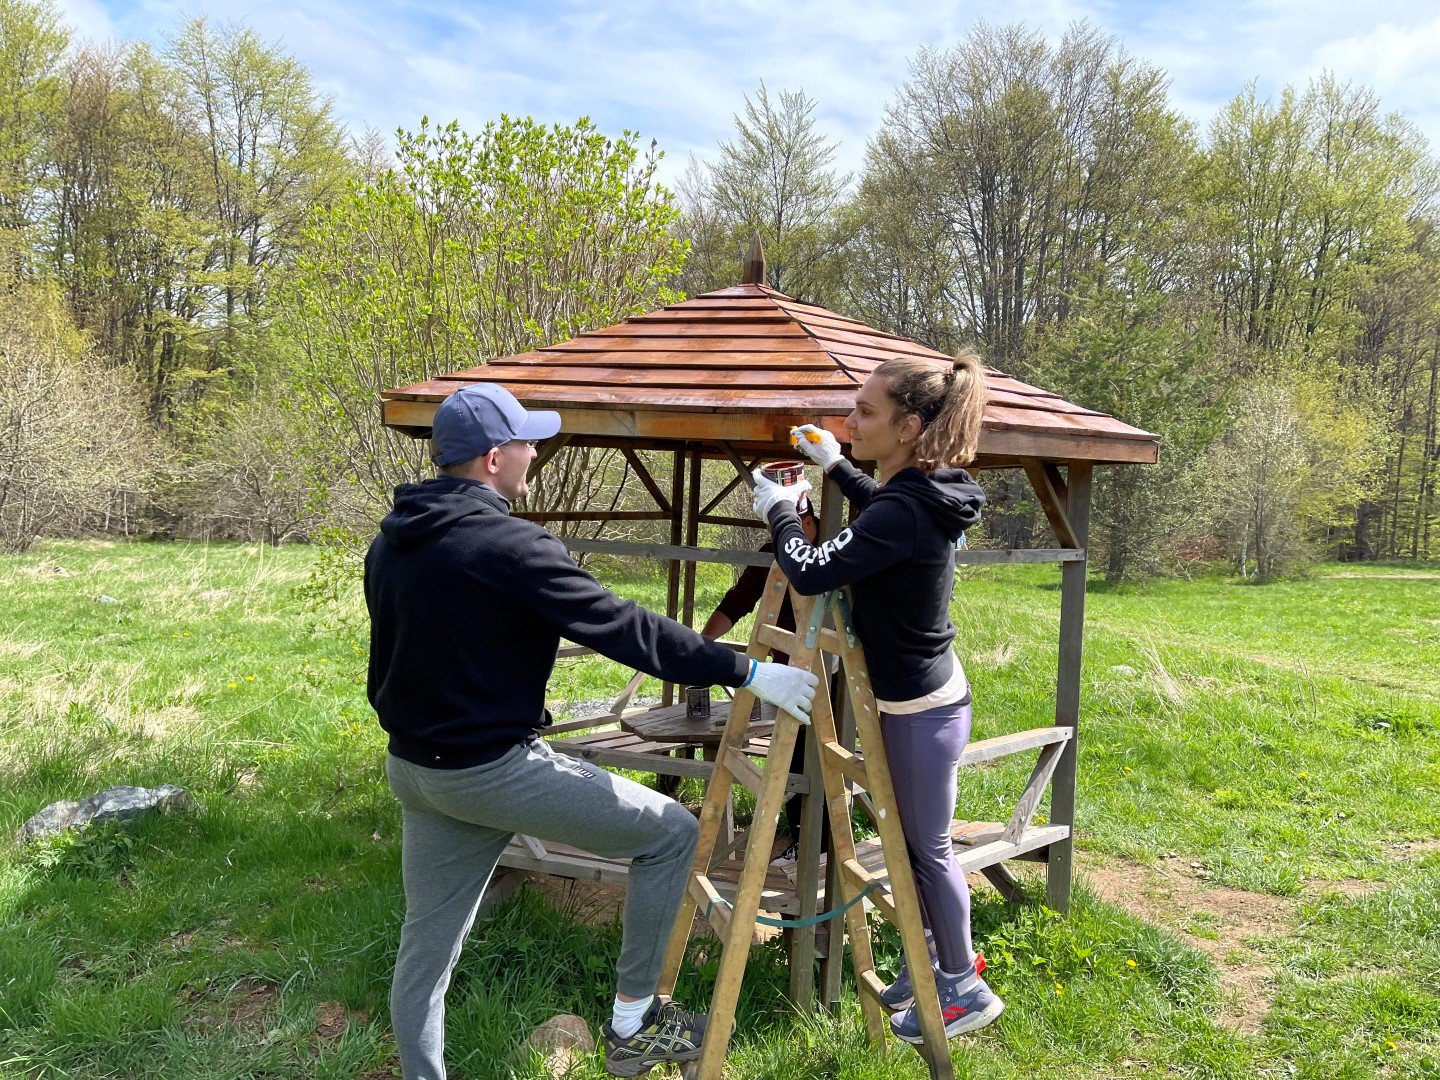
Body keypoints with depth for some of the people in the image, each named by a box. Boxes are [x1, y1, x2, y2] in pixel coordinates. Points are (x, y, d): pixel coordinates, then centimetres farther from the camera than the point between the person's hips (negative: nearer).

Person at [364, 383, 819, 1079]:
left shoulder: (388, 545, 6)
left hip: (411, 768, 9)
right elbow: (625, 628, -22)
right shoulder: (508, 545, -20)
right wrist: (746, 672, -16)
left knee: (427, 942, 19)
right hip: (495, 770, -8)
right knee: (671, 833, 4)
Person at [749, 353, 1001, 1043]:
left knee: (927, 849, 8)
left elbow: (809, 572, -30)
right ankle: (944, 956, 40)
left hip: (922, 710, -9)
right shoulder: (920, 496, 1)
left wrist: (777, 510, -12)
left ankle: (965, 989, 27)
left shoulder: (906, 513, -28)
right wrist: (834, 467, 18)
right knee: (914, 841, 22)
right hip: (918, 695, 9)